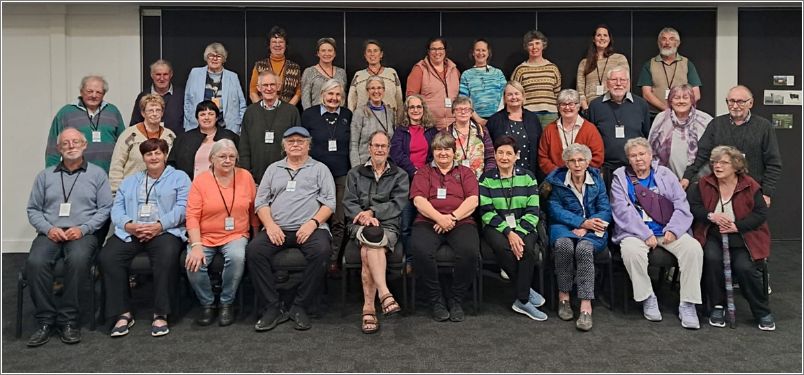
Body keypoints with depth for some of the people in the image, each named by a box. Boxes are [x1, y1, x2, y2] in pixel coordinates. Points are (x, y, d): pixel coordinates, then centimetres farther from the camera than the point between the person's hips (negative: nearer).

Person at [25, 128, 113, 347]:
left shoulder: (97, 174, 12)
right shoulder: (45, 176, 20)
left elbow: (105, 208, 4)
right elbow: (33, 209, 15)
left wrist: (83, 229, -10)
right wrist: (48, 229, -5)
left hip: (82, 234, -2)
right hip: (50, 234, 2)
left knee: (78, 259, -36)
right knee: (35, 262, -30)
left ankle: (68, 320, -23)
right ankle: (45, 320, -18)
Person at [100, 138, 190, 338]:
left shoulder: (179, 177, 14)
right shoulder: (129, 181, 27)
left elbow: (182, 207, -1)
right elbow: (117, 209, 14)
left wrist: (159, 225, -16)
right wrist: (129, 225, -9)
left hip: (165, 231, -4)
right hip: (130, 232, 4)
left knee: (167, 256, -37)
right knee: (107, 257, -25)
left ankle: (161, 314, -26)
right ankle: (123, 313, -16)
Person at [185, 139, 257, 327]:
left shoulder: (245, 176, 4)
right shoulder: (200, 180, -1)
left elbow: (254, 210, 9)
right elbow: (192, 216, -6)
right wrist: (196, 246, -18)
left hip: (235, 236, 0)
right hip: (205, 237, 0)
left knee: (237, 257, -32)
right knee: (193, 263, -27)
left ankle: (227, 303, -8)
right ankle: (207, 304, 0)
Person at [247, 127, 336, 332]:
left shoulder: (319, 169, 16)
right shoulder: (273, 169, 23)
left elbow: (329, 202, 5)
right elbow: (261, 200, 14)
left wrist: (313, 222, -12)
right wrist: (270, 225, -4)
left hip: (310, 228, -2)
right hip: (277, 229, 2)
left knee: (321, 251, -34)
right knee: (254, 251, -26)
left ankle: (300, 307, -19)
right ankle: (273, 307, -17)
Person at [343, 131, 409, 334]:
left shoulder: (399, 175, 17)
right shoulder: (355, 173, 21)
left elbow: (398, 204, 2)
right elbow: (348, 203, 8)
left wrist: (373, 212, -12)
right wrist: (363, 217, -12)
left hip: (388, 225, 0)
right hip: (360, 225, 1)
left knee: (368, 252, -33)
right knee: (373, 237, -36)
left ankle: (368, 308, -34)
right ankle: (384, 294, -45)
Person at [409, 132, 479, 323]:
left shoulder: (465, 172, 21)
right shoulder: (423, 173, 19)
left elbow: (473, 200, 5)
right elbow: (418, 200, 2)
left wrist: (452, 217, -12)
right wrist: (439, 218, -14)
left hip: (461, 222, 0)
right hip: (428, 222, 0)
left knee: (470, 251, -33)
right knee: (420, 250, -34)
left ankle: (456, 300, -10)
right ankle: (436, 300, -13)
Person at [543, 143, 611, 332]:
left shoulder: (596, 179, 9)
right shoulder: (556, 180, 5)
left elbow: (605, 211, 2)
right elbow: (555, 210, -4)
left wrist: (585, 228, -15)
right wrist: (582, 222, -16)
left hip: (591, 230, 0)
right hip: (564, 226, 0)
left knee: (584, 248, -34)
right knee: (564, 244, -36)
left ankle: (586, 306, -37)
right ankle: (563, 296, -23)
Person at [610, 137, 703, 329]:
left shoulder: (665, 175, 14)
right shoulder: (620, 178, 6)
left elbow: (681, 205, 6)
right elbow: (623, 212, -7)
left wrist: (673, 230, -11)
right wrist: (646, 234, -16)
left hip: (668, 232, 2)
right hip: (636, 232, -2)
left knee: (694, 248, -23)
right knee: (631, 250, -34)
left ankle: (687, 304, -14)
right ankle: (648, 298, -14)